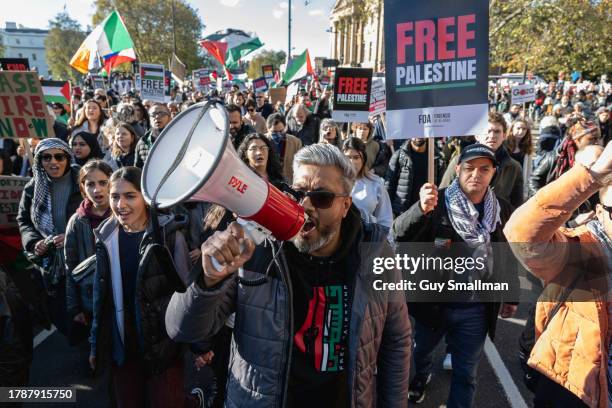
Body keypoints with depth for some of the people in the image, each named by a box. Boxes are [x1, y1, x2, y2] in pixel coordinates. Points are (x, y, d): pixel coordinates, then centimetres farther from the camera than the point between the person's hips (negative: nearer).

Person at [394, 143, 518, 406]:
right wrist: (420, 209, -43)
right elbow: (399, 235, -25)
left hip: (475, 311, 0)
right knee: (422, 351, 26)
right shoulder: (437, 202, -13)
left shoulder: (502, 210, -4)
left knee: (465, 375, 13)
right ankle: (422, 375, 58)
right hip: (433, 303, 0)